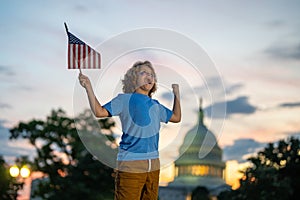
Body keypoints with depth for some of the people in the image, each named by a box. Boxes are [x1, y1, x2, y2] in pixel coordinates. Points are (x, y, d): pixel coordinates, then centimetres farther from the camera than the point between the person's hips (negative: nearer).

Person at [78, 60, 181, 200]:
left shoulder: (155, 105, 19)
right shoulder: (124, 100, 2)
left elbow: (176, 117, 30)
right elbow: (100, 112, -6)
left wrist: (176, 94, 28)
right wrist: (88, 87, -13)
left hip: (153, 165, 6)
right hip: (130, 164, -6)